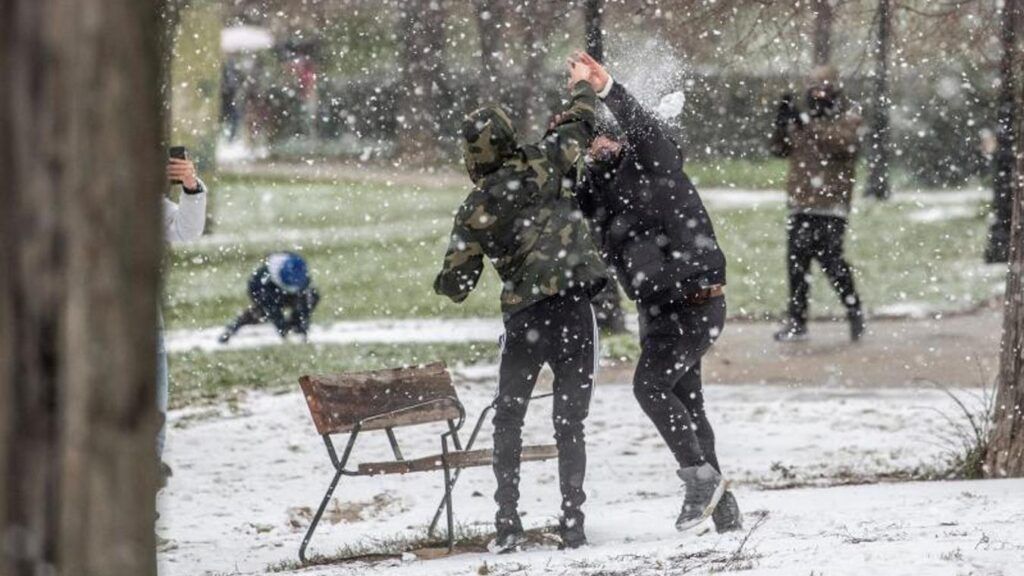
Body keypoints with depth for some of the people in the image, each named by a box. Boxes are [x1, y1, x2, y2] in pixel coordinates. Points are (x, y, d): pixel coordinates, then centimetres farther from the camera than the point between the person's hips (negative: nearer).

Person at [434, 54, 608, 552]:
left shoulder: (477, 210, -5)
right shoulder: (544, 165, -1)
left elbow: (456, 285, 0)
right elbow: (578, 128, 18)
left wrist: (442, 283, 23)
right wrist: (582, 86, 36)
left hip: (526, 319, -1)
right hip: (576, 311, 1)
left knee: (508, 421, 16)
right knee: (570, 424, 9)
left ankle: (508, 522, 9)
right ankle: (572, 524, 4)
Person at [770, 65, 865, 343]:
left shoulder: (848, 120, 0)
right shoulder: (801, 121, 18)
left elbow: (845, 143, -20)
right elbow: (780, 149, 15)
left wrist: (808, 125, -24)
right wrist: (782, 121, -2)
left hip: (830, 207, -6)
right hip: (801, 205, 6)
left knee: (831, 261, -12)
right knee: (796, 263, 5)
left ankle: (854, 312, 4)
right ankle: (796, 321, 11)